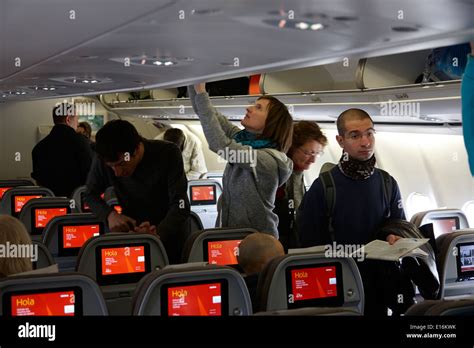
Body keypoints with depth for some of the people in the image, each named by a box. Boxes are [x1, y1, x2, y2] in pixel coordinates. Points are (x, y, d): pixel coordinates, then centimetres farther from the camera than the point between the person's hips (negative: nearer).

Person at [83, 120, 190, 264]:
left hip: (170, 234, -1)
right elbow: (90, 195, -1)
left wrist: (158, 233, -44)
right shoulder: (103, 160, -17)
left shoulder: (168, 154, -22)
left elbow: (180, 205, -26)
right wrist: (110, 214, -22)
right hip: (132, 230, 2)